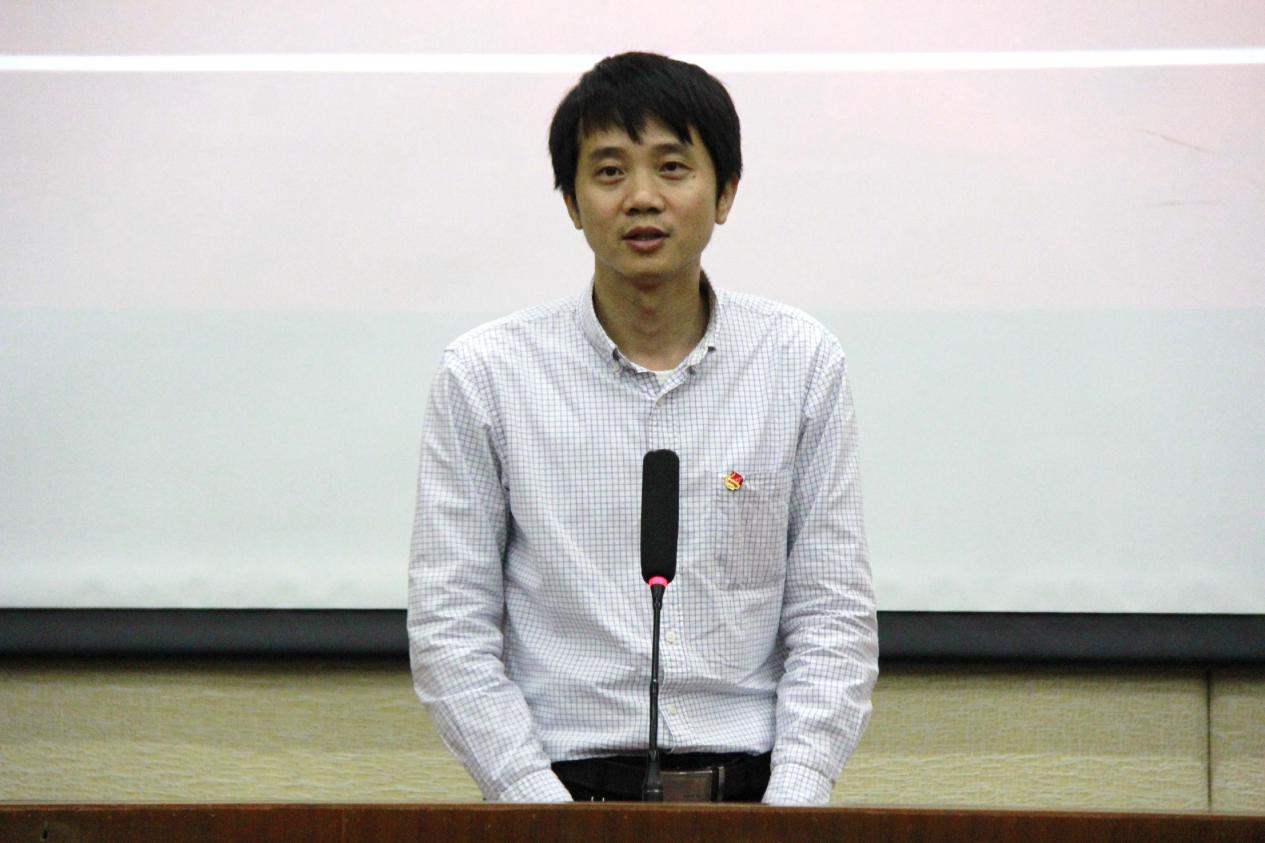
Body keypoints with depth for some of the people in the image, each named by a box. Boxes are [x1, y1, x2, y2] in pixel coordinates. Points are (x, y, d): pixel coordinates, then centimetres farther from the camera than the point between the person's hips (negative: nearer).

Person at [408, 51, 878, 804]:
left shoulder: (802, 364, 8)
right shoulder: (487, 375, 4)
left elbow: (834, 615, 7)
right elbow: (450, 628, 3)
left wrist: (787, 812, -6)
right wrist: (552, 816, -8)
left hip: (750, 789, 1)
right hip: (562, 789, -1)